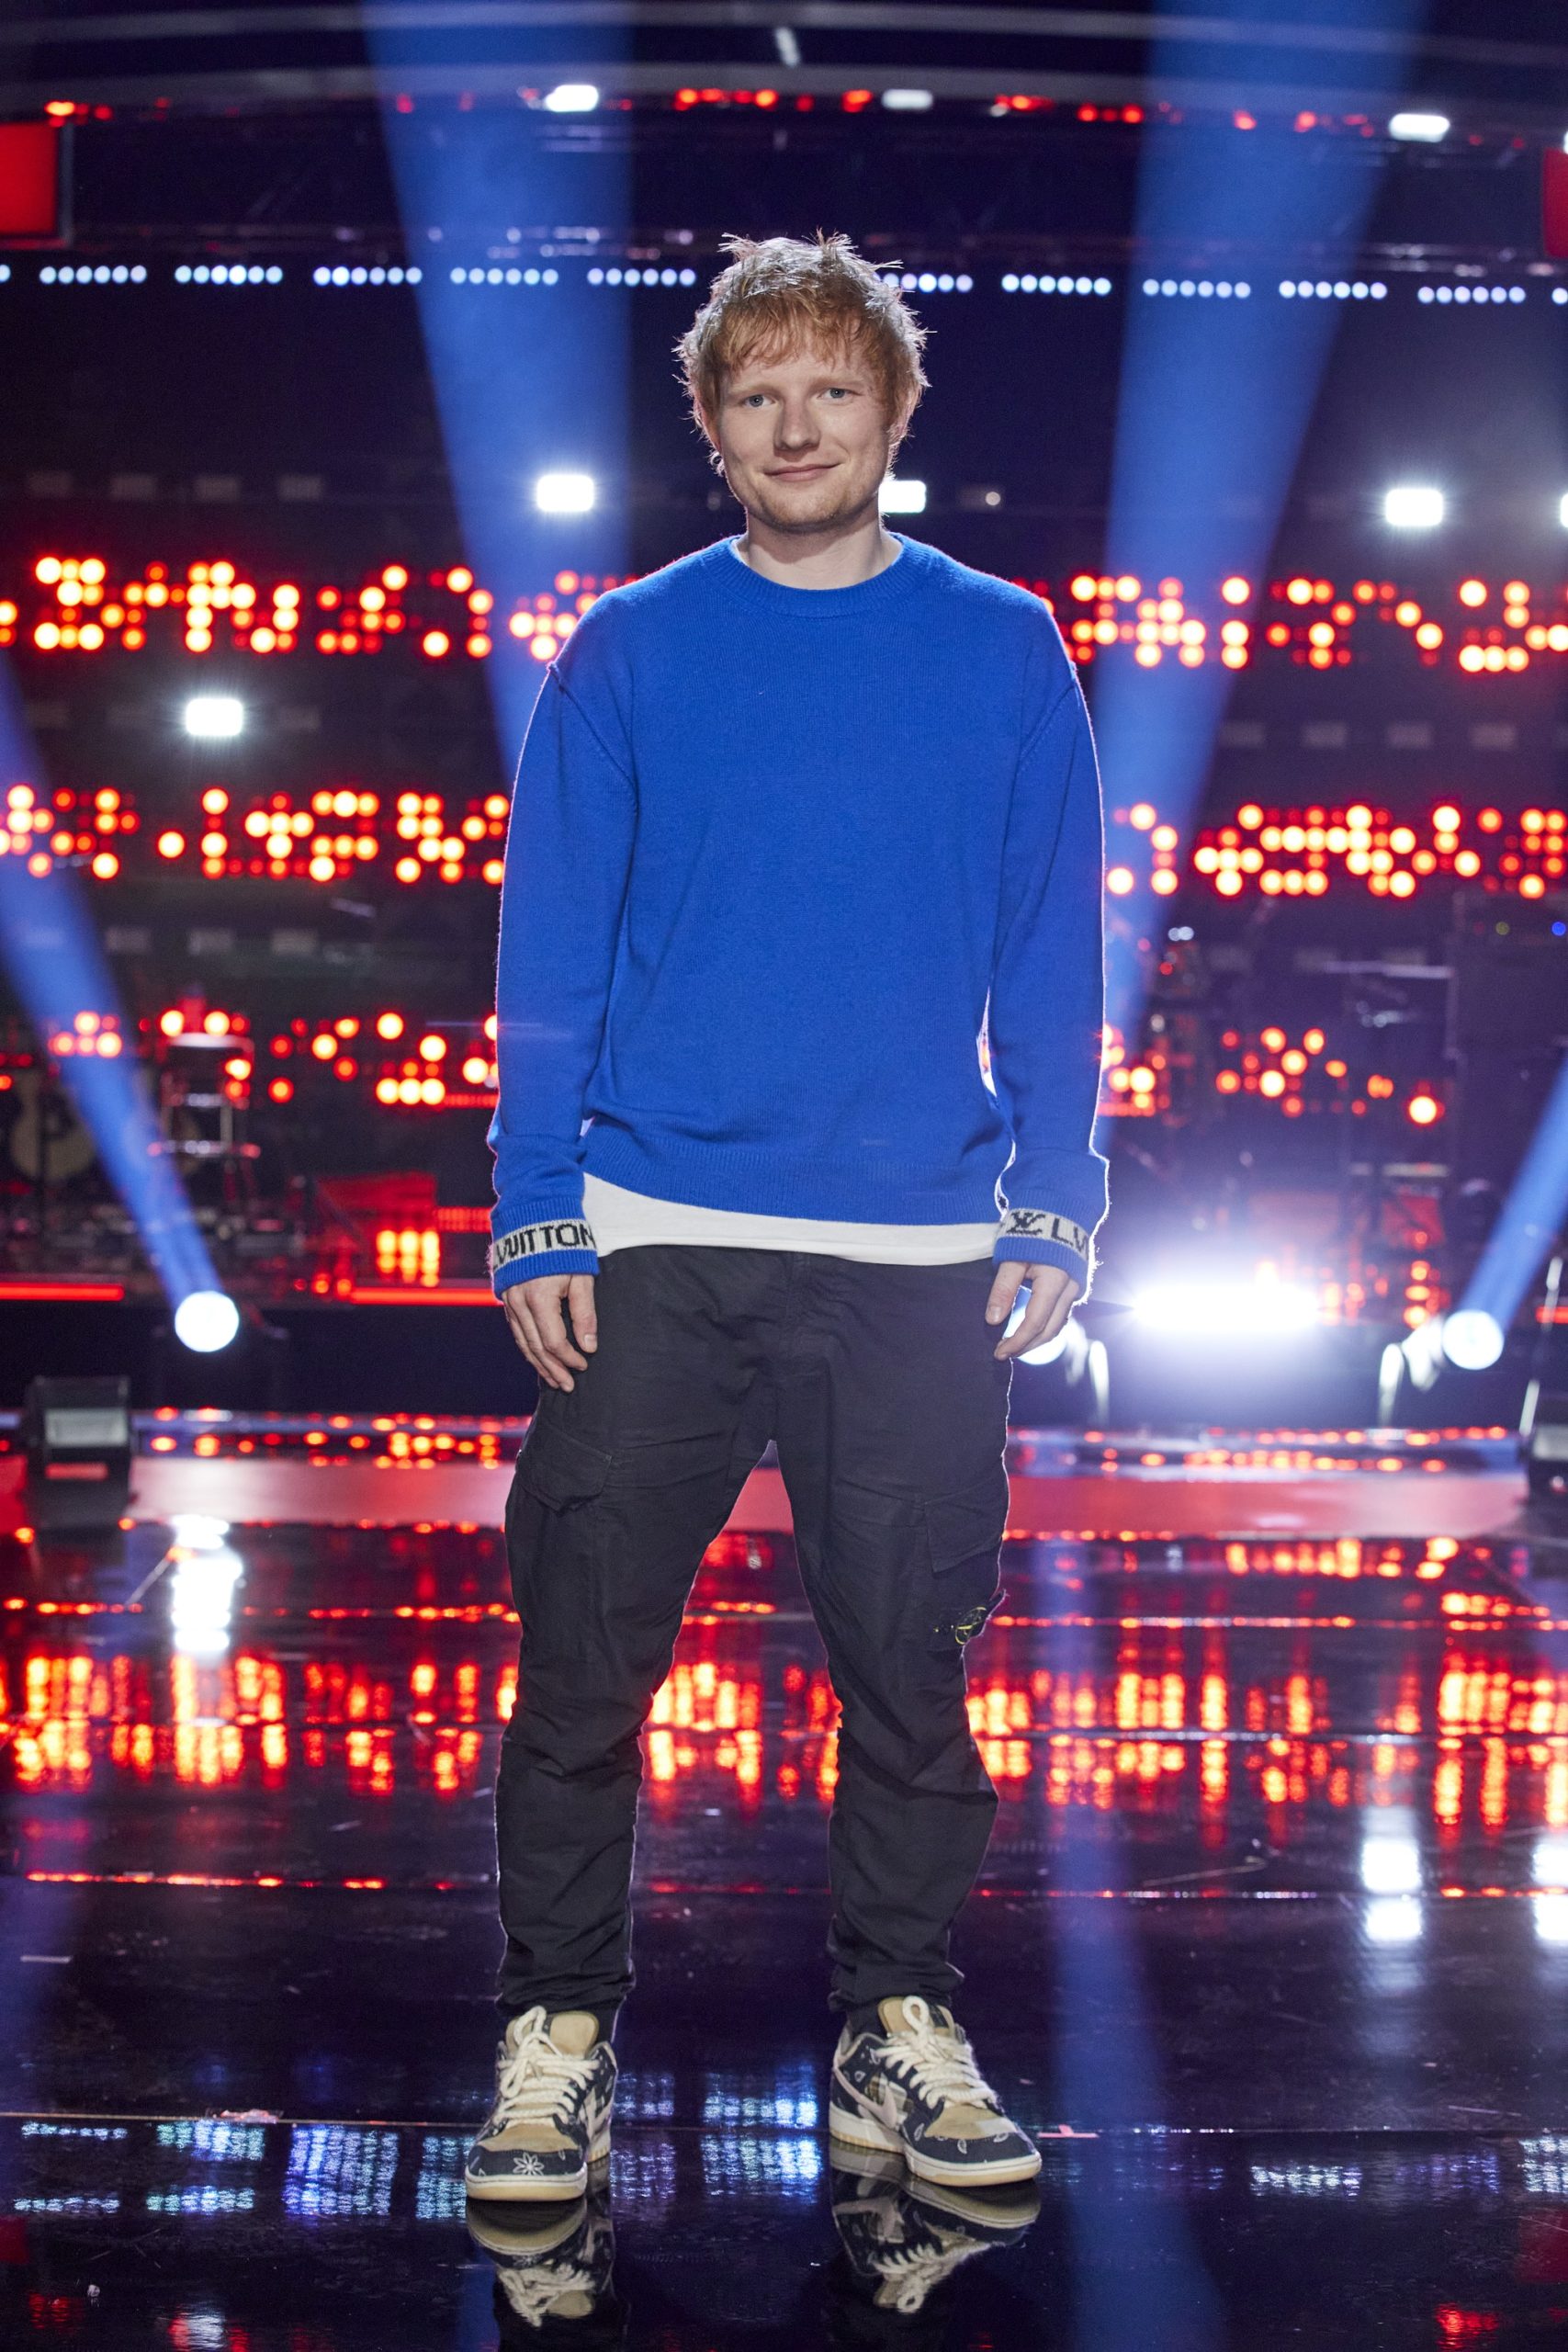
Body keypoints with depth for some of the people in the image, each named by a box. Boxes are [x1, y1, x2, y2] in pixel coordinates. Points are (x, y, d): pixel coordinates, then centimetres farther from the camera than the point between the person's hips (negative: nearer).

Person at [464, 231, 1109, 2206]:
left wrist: (1052, 1214, 0)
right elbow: (549, 949, 3)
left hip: (924, 1261, 1)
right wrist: (535, 1221, -4)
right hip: (654, 1246, 0)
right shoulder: (630, 653, 5)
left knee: (910, 1667, 9)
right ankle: (558, 2028, 17)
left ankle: (899, 2024, 24)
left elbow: (1052, 955, 7)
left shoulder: (1003, 652, 6)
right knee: (583, 1666, 2)